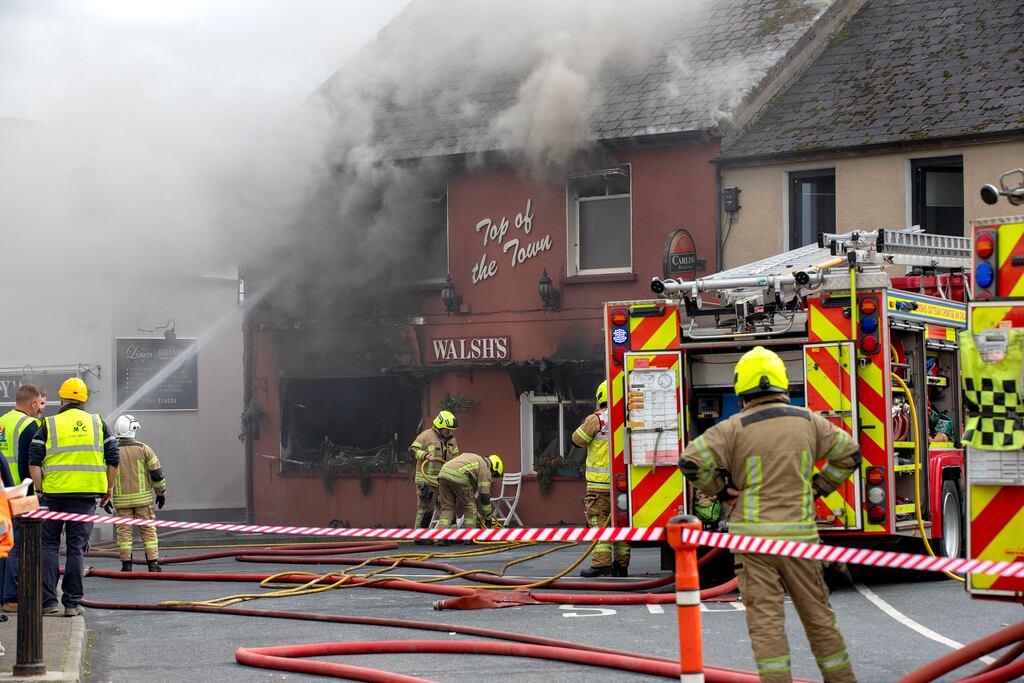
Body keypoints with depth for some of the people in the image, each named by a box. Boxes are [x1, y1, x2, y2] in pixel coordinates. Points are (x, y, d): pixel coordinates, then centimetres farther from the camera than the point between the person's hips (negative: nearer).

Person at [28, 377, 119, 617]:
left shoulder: (49, 425, 3)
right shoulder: (98, 423, 9)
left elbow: (34, 462, -4)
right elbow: (113, 459, 5)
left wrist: (40, 490, 2)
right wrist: (109, 488, 14)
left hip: (54, 492, -1)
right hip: (86, 495, 1)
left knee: (49, 545, 8)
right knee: (76, 548, 5)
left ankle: (48, 602, 1)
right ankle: (72, 604, 5)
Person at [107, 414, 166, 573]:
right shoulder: (143, 449, -4)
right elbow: (157, 472, -2)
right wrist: (161, 493, 9)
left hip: (121, 500, 1)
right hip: (143, 498, -1)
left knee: (124, 531, 7)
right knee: (148, 530, 5)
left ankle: (126, 564, 5)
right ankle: (153, 563, 1)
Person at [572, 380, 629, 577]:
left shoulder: (597, 419, -9)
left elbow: (578, 440, 1)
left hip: (600, 481, -5)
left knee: (598, 519, -3)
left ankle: (601, 563, -10)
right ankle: (621, 564, 14)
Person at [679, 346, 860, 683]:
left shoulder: (734, 428, -5)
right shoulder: (808, 421, 5)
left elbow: (692, 462, -12)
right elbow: (848, 453, 15)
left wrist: (721, 490, 3)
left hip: (753, 537, -3)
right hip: (799, 534, 3)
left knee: (765, 620, -3)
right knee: (818, 617, 13)